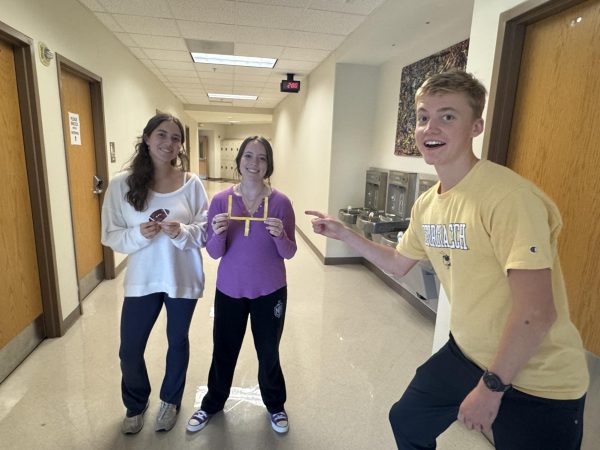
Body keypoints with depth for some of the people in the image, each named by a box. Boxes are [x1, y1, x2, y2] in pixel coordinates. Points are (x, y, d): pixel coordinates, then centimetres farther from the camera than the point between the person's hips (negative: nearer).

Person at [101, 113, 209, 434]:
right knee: (129, 350, 14)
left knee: (178, 342, 19)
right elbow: (110, 236, -4)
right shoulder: (121, 184, -7)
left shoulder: (192, 183, -8)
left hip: (183, 279, 0)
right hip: (141, 281, 1)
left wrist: (182, 232, -25)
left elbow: (205, 232, -5)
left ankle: (170, 401, 46)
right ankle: (136, 404, 46)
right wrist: (138, 234, -23)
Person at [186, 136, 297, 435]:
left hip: (269, 291, -1)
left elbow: (289, 254, -8)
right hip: (229, 290, 1)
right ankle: (212, 404, 45)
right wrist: (218, 233, -27)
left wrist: (280, 235, -28)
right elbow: (214, 253, -7)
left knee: (268, 351, 15)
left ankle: (275, 405, 42)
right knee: (223, 350, 17)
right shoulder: (221, 200, -8)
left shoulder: (280, 202, -11)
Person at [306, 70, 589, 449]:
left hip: (538, 382, -7)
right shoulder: (426, 204, -1)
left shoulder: (508, 197, -27)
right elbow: (398, 264, 13)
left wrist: (491, 385, -17)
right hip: (467, 354, 8)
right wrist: (344, 233, 8)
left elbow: (536, 313, -27)